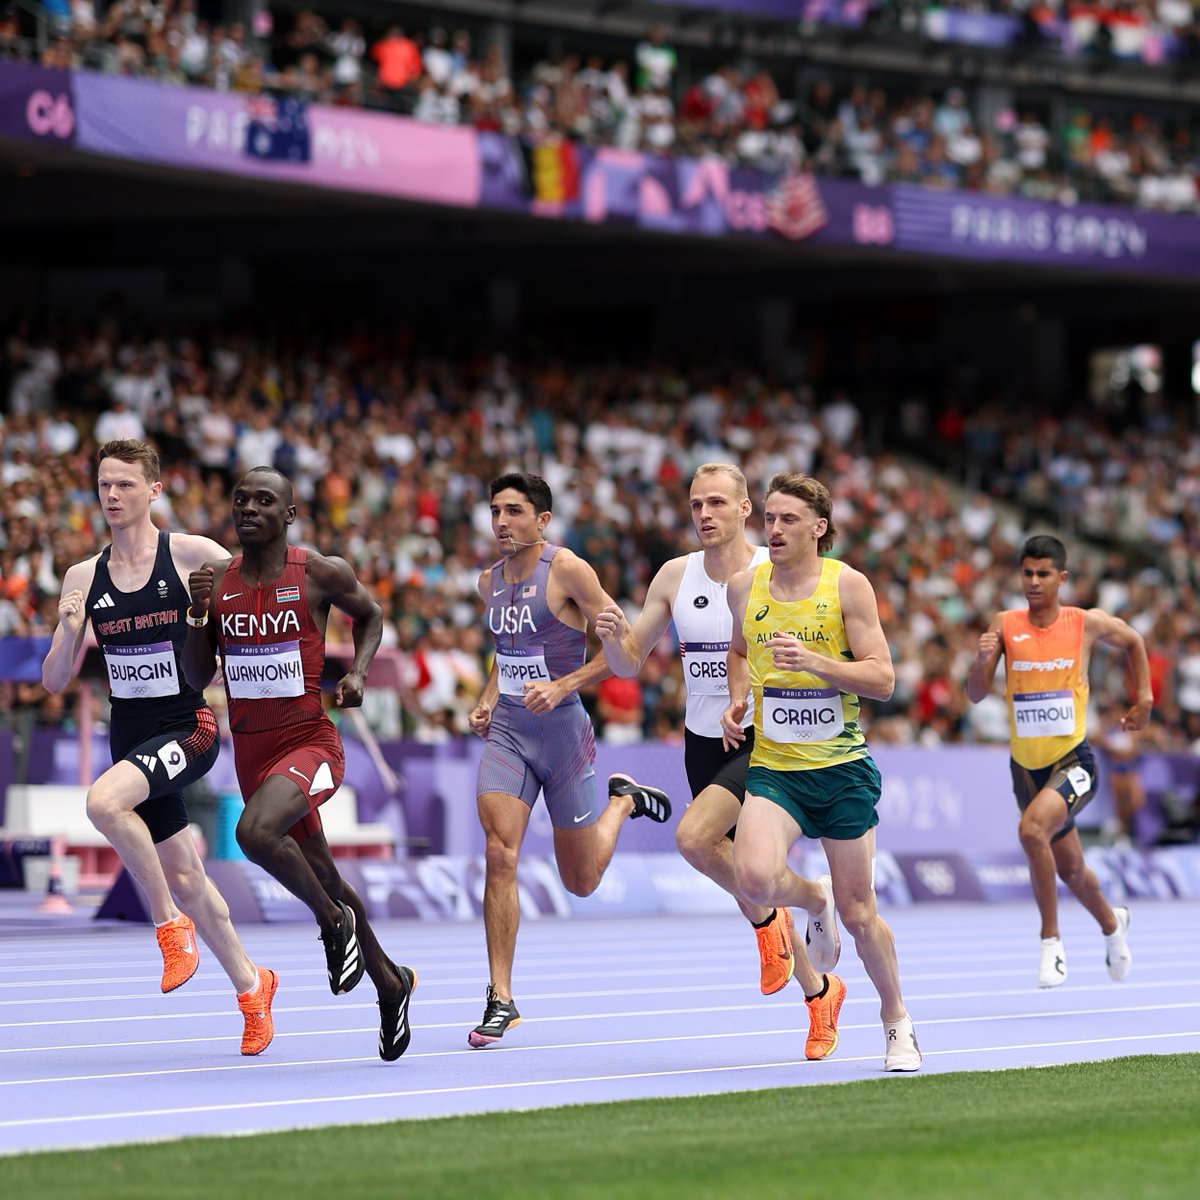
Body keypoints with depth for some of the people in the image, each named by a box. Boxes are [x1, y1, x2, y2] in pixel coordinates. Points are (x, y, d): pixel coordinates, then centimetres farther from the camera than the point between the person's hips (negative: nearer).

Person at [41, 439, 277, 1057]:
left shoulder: (192, 555, -7)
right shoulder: (83, 577, 5)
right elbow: (54, 680, 5)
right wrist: (70, 631, -14)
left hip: (187, 727, -5)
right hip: (130, 739, 5)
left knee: (104, 802, -31)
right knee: (184, 878, 12)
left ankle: (170, 923, -14)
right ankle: (251, 986, 30)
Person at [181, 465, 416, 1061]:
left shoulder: (320, 574, -7)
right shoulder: (218, 580, 3)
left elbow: (370, 615, 12)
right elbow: (197, 677, 3)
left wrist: (358, 671, -4)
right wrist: (197, 612, -12)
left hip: (310, 741, -5)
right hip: (251, 749, 5)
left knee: (256, 832, -32)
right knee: (318, 875, 16)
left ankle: (335, 922, -7)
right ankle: (390, 982, 36)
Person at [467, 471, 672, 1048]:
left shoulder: (567, 569, -12)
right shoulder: (490, 580, 7)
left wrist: (561, 686, -20)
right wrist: (488, 700, 8)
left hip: (562, 729, -4)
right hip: (506, 731, 4)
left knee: (581, 882, 9)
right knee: (500, 857, -15)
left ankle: (622, 800, 40)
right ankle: (500, 1000, -10)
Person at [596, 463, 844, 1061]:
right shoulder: (675, 576, 3)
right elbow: (629, 661, 8)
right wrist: (612, 635, -14)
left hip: (762, 738, -5)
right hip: (703, 741, 5)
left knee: (693, 836, -28)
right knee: (744, 875, 10)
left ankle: (765, 919, 0)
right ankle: (818, 990, 29)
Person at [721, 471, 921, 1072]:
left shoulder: (847, 585, -6)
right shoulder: (745, 585, 4)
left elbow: (882, 678, -8)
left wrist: (814, 661, -23)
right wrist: (737, 700, 6)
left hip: (842, 767, -2)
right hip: (773, 767, 2)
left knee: (858, 914, 4)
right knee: (755, 877, -26)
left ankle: (897, 1024, 27)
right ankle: (813, 898, 10)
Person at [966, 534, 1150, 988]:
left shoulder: (1088, 623, -6)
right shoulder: (1005, 625, -4)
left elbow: (1134, 642, 15)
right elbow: (976, 695, -6)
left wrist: (1144, 700, 10)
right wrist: (982, 661, -26)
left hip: (1073, 759, -4)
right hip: (1026, 765, 4)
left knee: (1032, 829, -31)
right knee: (1069, 869, 18)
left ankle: (1051, 941, -18)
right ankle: (1112, 923, 50)